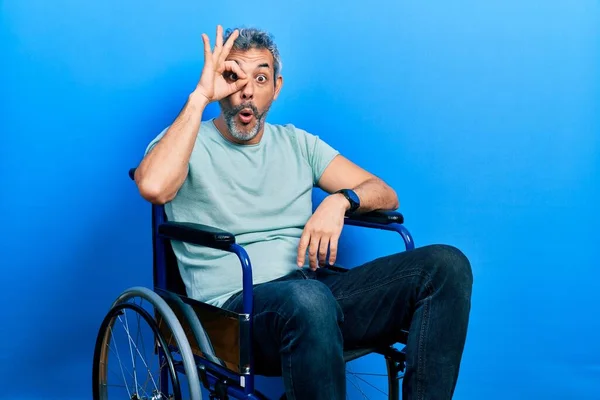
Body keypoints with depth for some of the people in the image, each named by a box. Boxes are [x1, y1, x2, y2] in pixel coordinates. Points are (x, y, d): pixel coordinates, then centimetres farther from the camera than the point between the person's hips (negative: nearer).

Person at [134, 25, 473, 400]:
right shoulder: (187, 142, 7)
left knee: (447, 265, -15)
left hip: (316, 288, 5)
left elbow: (386, 195, 15)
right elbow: (153, 187, -19)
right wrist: (199, 97, -12)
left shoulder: (297, 143, 19)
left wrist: (340, 200, -8)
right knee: (307, 298, -41)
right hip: (235, 300, -5)